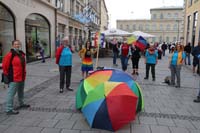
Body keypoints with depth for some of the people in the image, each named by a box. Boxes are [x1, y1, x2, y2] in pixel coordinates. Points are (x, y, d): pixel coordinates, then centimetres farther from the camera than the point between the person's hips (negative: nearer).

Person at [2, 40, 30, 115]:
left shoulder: (21, 54, 11)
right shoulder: (10, 55, -15)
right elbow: (5, 66, -14)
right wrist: (7, 75, -7)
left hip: (22, 77, 9)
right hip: (14, 79, -9)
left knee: (21, 92, 23)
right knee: (11, 94, -3)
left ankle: (21, 104, 41)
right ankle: (9, 109, 4)